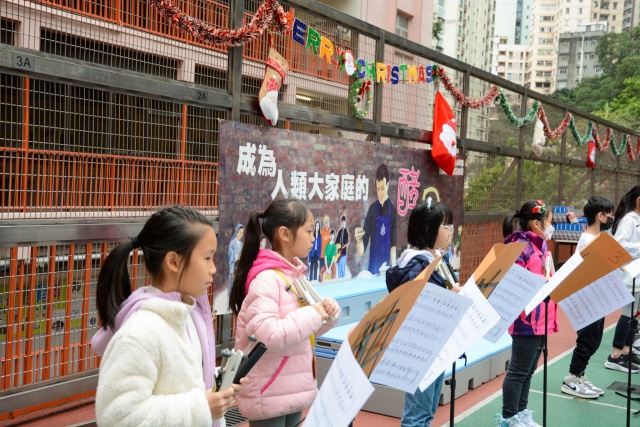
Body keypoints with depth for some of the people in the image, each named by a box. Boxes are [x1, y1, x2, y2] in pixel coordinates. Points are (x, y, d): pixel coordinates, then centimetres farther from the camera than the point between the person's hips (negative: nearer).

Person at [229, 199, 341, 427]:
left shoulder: (295, 274, 8)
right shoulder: (265, 279, -20)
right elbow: (267, 335, -31)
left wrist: (328, 313, -4)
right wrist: (313, 313, -22)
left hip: (293, 390, 9)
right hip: (268, 395, -8)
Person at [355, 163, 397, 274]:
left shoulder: (392, 210, -3)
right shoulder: (372, 209, -4)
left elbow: (393, 244, 0)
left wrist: (393, 268, -5)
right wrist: (359, 239, -29)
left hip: (387, 265, 0)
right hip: (373, 265, 0)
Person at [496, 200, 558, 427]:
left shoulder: (539, 246, 14)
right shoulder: (521, 246, -16)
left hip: (541, 318, 10)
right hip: (528, 319, -10)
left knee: (528, 370, 17)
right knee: (519, 371, 0)